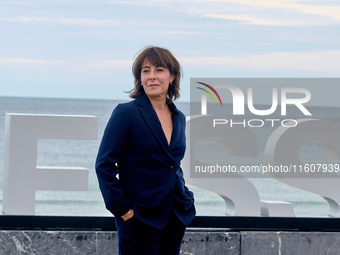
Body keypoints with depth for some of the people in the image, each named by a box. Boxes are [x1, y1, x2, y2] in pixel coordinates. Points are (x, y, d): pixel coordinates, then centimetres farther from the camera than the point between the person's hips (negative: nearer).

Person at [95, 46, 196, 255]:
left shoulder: (178, 118, 11)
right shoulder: (125, 113, -8)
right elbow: (104, 165, -10)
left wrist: (186, 197, 10)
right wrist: (122, 208, -12)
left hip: (176, 218, 6)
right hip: (140, 220, -6)